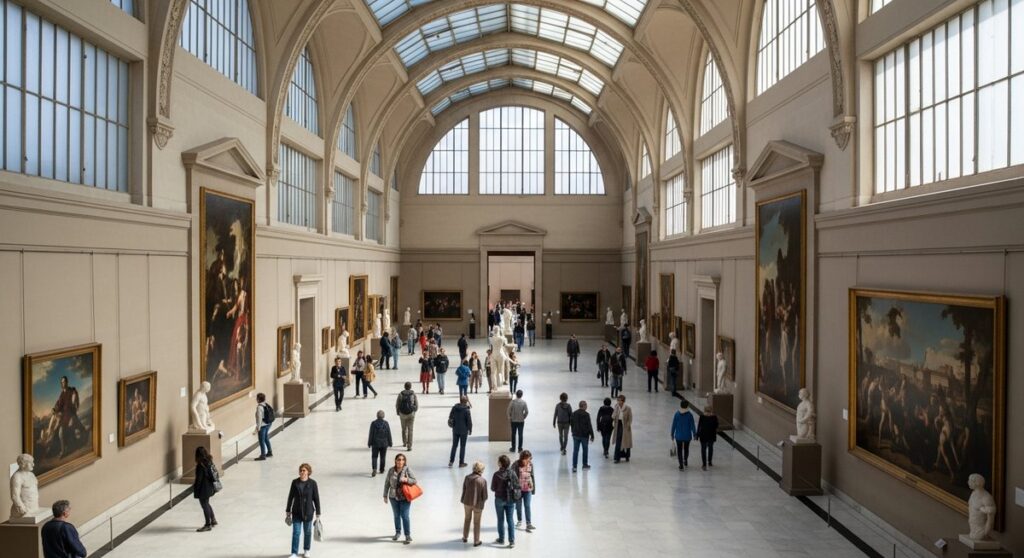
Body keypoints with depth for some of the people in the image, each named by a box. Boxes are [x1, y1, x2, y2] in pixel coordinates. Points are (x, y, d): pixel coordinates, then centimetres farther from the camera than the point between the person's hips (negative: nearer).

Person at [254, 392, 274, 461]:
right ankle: (270, 452, 33)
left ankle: (263, 456, 8)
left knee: (261, 440, 2)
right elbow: (270, 415, 10)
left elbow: (259, 418, -21)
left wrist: (258, 428, -16)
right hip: (268, 424, 9)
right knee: (266, 438, 23)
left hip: (263, 425, -9)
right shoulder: (267, 405, 3)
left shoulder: (259, 407, -21)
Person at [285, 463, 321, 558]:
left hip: (308, 512, -1)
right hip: (297, 512, 1)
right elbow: (290, 497, 3)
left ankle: (306, 550, 32)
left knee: (307, 532, 14)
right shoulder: (295, 482, -6)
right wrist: (288, 511, 6)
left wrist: (318, 513, -4)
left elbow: (316, 498, -5)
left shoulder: (312, 483, -11)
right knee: (296, 532, -2)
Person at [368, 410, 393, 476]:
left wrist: (369, 443, 2)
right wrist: (390, 443, 8)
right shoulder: (386, 423, -7)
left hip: (375, 443, -1)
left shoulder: (373, 423, -10)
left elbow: (371, 434, -7)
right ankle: (381, 469, 23)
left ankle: (374, 469, -14)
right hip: (384, 443, 1)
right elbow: (389, 434, -2)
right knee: (383, 457, 15)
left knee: (374, 457, 4)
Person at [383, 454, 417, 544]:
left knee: (404, 516, -7)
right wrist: (385, 496, 5)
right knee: (396, 515, 17)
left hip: (405, 497, -3)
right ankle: (397, 532, 37)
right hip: (393, 497, 3)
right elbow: (387, 483, 4)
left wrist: (407, 480, -27)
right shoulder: (391, 470, -4)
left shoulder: (407, 469, -11)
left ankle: (408, 536, 2)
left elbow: (414, 480, -8)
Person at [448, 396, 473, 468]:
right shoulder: (466, 410, -16)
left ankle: (451, 461, 14)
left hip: (455, 430, 4)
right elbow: (469, 421, -12)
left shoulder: (454, 408, -2)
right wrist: (470, 430, 0)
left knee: (454, 445, 15)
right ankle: (461, 463, 10)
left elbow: (450, 418, 6)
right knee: (462, 446, 6)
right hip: (463, 431, -4)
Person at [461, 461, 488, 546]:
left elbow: (463, 490, 0)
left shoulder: (467, 477, -10)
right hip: (478, 504, -3)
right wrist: (482, 500, 9)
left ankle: (465, 537, 38)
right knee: (476, 522, 14)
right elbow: (485, 495, -13)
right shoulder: (483, 480, -19)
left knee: (467, 519, 25)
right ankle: (476, 541, 23)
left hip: (467, 502, 3)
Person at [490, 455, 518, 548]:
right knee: (510, 520, 10)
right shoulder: (512, 473, -9)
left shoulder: (497, 474, -19)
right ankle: (512, 541, 8)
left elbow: (493, 488, -12)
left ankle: (501, 539, 27)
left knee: (501, 520, 15)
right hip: (511, 500, 2)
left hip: (499, 499, -2)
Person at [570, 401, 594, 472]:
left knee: (575, 450, 4)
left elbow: (571, 424, 13)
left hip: (576, 435, 4)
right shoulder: (586, 414, -14)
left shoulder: (574, 413, 4)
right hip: (584, 435, -4)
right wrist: (592, 435, -6)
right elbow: (589, 426, -14)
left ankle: (574, 466, -2)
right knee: (585, 450, 12)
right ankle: (585, 465, 22)